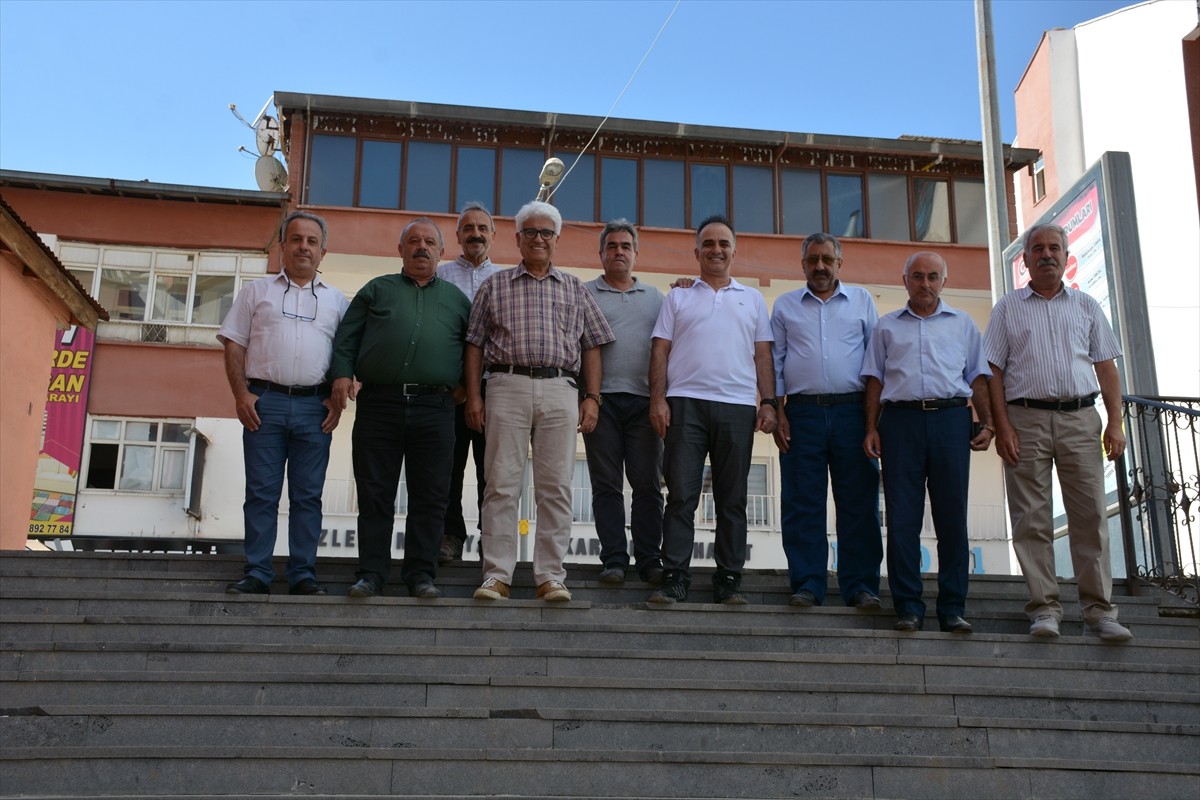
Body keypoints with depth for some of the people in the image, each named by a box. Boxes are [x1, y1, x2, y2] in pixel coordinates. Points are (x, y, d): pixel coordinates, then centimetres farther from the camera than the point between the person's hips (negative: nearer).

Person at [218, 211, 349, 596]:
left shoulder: (336, 300, 15)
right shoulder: (257, 291, 13)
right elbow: (234, 347, 8)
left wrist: (338, 399, -2)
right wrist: (241, 394, -4)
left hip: (315, 407, 1)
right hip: (265, 401, 0)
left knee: (308, 495, 3)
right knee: (261, 492, 1)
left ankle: (303, 574, 8)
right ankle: (257, 573, 5)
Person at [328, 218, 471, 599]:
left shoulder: (457, 298, 20)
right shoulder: (377, 289, 18)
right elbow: (346, 337, 11)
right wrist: (342, 374, -4)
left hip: (435, 409, 1)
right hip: (379, 404, 0)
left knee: (430, 496, -1)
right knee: (375, 494, 0)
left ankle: (421, 574, 6)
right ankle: (371, 573, 6)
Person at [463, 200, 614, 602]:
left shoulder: (575, 289, 18)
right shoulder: (495, 286, 14)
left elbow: (591, 347, 13)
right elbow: (475, 344, 10)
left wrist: (592, 397, 3)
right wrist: (474, 395, 0)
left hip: (560, 391, 1)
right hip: (507, 387, -1)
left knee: (556, 487, -1)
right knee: (501, 484, -3)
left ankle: (551, 576, 4)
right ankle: (497, 575, 0)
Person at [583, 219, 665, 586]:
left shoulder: (656, 297, 18)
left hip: (643, 400, 2)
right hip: (602, 399, -1)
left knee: (648, 484, 0)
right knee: (606, 485, 0)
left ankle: (649, 560, 4)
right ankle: (613, 560, 4)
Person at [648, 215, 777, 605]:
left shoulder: (752, 300, 19)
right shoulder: (678, 298, 15)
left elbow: (762, 356, 14)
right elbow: (660, 351, 8)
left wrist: (768, 403, 2)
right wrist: (658, 398, -5)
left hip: (737, 406, 1)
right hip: (685, 402, -1)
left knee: (733, 499, 3)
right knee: (681, 495, -5)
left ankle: (729, 580, 8)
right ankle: (674, 579, -3)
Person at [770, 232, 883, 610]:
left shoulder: (862, 300, 15)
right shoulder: (785, 305, 16)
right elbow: (774, 362, 13)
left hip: (852, 410, 0)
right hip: (802, 412, 0)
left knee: (858, 502, -1)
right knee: (802, 504, -1)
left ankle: (861, 586, 4)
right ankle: (807, 585, 4)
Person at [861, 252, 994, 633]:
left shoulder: (962, 323, 18)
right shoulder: (887, 326, 18)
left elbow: (978, 377, 14)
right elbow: (875, 379, 13)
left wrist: (987, 423, 1)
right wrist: (871, 428, 3)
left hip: (950, 419, 0)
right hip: (900, 419, 0)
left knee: (952, 516, -1)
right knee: (902, 518, -3)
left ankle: (953, 608, 4)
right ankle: (908, 606, 2)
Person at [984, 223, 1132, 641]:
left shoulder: (1086, 306, 15)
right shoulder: (1008, 308, 10)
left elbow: (1106, 368, 12)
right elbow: (994, 371, 4)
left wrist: (1115, 422, 1)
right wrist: (1002, 426, -6)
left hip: (1080, 418, 2)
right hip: (1026, 419, -1)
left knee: (1090, 515, -1)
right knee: (1032, 519, -1)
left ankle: (1099, 609, 5)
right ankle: (1044, 607, 5)